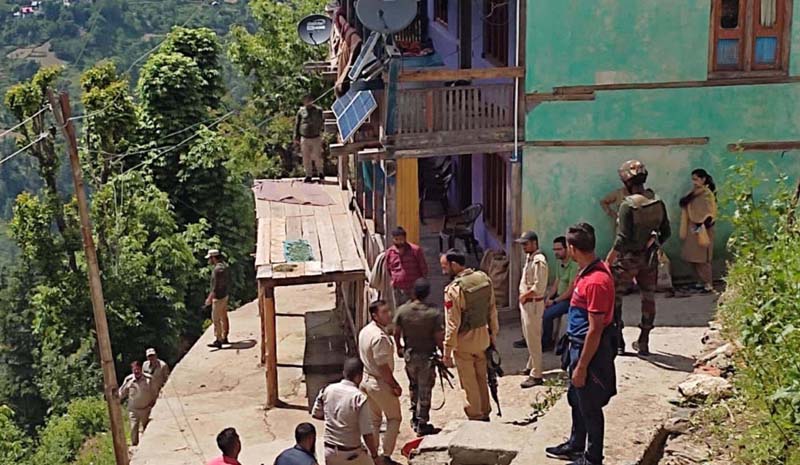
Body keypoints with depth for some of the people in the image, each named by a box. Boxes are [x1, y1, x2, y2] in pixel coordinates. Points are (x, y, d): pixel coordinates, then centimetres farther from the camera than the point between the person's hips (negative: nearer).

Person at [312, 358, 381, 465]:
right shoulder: (360, 398, -19)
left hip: (329, 451, 5)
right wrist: (375, 456, -6)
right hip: (350, 454, -4)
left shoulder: (327, 390, -5)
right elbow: (367, 433, -17)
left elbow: (316, 414, 9)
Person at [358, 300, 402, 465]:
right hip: (380, 384, -8)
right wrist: (395, 385, -14)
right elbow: (383, 367, -25)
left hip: (366, 379, 8)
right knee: (394, 419, 9)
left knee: (374, 420, 18)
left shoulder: (364, 331, 3)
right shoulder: (380, 337, -27)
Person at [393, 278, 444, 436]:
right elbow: (439, 338, -18)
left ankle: (415, 418, 35)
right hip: (427, 357, -3)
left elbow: (397, 333, -2)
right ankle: (422, 424, 18)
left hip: (409, 354, 3)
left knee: (413, 386, 24)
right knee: (425, 391, 10)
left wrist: (399, 348, 16)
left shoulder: (402, 310, -13)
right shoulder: (435, 313, -22)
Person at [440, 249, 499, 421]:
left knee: (469, 383, 10)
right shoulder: (484, 278, -4)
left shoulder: (454, 289, -24)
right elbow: (492, 310, 6)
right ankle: (485, 413, 33)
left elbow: (453, 324, -22)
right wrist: (493, 333, 17)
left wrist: (447, 351, -14)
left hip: (464, 342, -6)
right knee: (482, 378, 21)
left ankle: (475, 418, 21)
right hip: (483, 336, 6)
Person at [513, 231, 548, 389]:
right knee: (528, 337, 20)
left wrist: (524, 296, -13)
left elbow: (539, 288, -24)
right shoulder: (529, 258, 11)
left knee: (533, 339, -6)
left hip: (533, 304, -10)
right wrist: (523, 295, 6)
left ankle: (536, 375, -1)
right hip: (525, 303, 10)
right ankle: (532, 366, 34)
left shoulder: (539, 261, -20)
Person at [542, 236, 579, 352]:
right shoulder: (560, 263, 7)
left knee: (547, 315, -22)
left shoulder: (574, 265, -22)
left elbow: (570, 291, -22)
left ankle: (547, 343, -3)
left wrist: (554, 301, -15)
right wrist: (548, 298, -3)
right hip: (559, 297, 8)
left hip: (569, 300, -8)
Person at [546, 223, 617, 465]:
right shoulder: (589, 271, 3)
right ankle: (576, 445, 41)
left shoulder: (596, 281, -28)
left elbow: (595, 330, -25)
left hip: (591, 351, -10)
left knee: (590, 407, 6)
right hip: (579, 345, 10)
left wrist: (581, 366, -21)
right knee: (576, 400, 24)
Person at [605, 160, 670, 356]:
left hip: (628, 258, -5)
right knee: (648, 298, 13)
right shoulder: (658, 203, -1)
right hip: (650, 258, 5)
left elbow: (623, 238, -21)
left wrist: (609, 259, -12)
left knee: (614, 296, 9)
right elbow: (666, 232, 7)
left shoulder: (628, 205, -20)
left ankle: (617, 340, 8)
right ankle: (643, 343, 20)